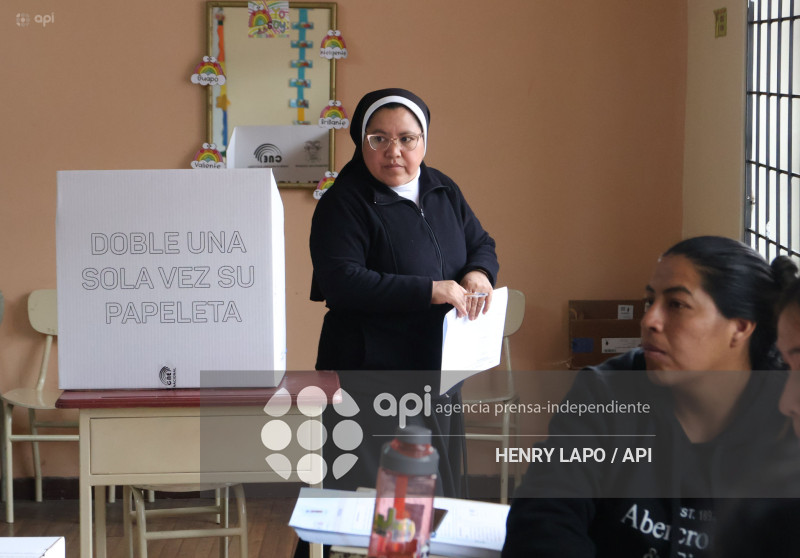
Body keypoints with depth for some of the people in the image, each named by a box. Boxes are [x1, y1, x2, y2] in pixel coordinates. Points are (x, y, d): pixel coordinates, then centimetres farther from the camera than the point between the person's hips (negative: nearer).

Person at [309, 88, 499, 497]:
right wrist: (429, 290, -23)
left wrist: (479, 272, -5)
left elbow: (481, 244, 21)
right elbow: (340, 282, -20)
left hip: (439, 378, 7)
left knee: (442, 492, 13)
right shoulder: (344, 202, -10)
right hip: (371, 382, -7)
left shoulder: (444, 192, 12)